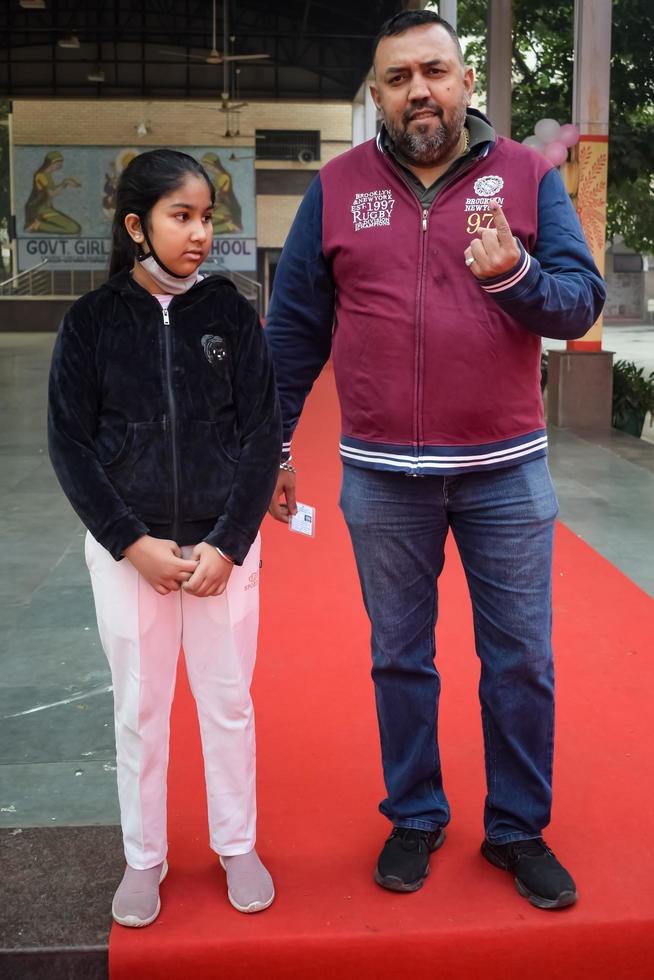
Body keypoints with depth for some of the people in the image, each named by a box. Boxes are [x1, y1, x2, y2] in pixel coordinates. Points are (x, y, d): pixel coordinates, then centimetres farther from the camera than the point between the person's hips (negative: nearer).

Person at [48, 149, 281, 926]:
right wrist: (132, 542, -11)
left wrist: (227, 543, -10)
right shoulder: (92, 322, -2)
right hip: (126, 548, 0)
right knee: (139, 709, 10)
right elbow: (69, 444, -3)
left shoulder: (229, 314, -1)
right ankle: (144, 857, 27)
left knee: (228, 701, 10)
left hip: (224, 543, 0)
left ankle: (237, 846, 29)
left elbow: (263, 434, -2)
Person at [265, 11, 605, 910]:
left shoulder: (528, 176, 1)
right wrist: (268, 445, 5)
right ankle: (415, 818, 33)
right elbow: (294, 328, 4)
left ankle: (518, 829, 29)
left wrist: (513, 276, -24)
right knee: (400, 658, 13)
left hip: (507, 470, 0)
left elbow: (583, 301, -4)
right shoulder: (337, 188, 2)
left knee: (521, 660, 9)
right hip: (382, 477, 1)